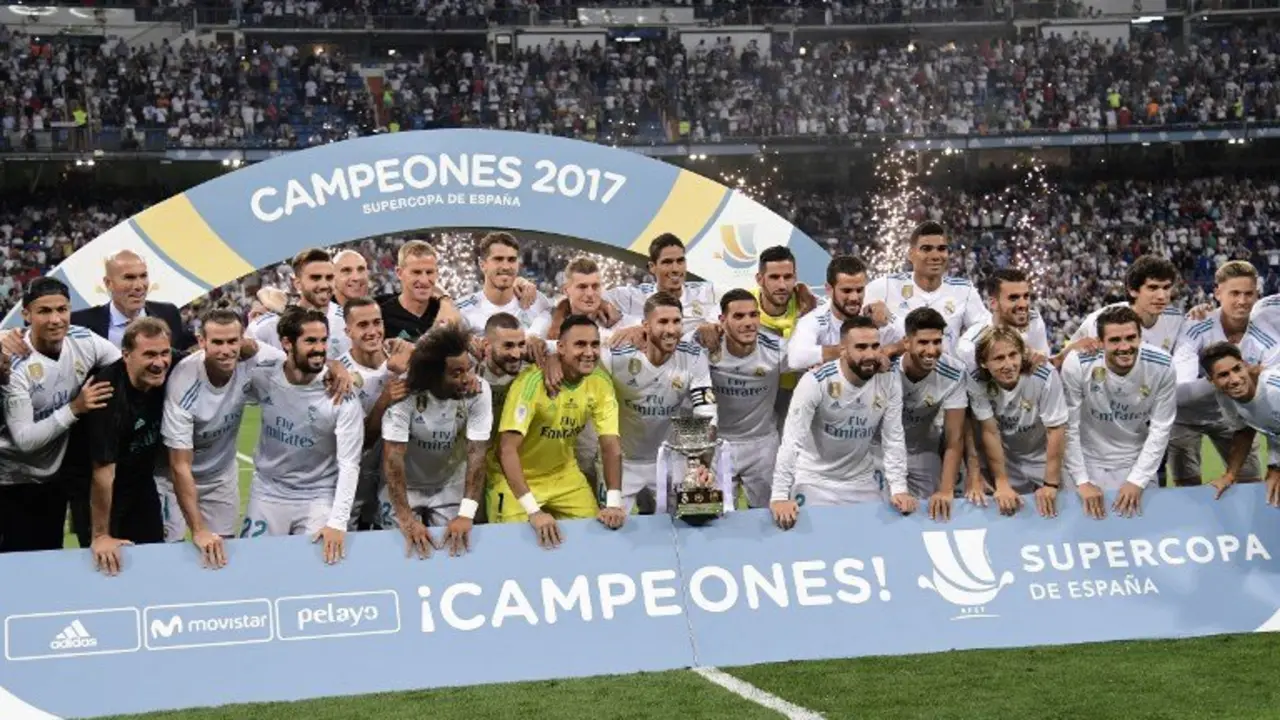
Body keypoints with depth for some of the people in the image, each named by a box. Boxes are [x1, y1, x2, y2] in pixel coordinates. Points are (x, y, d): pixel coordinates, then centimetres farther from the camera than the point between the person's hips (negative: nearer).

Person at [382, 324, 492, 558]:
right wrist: (407, 519, -36)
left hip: (450, 488, 2)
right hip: (403, 487, -1)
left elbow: (476, 453, -24)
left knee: (454, 545, -4)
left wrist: (466, 515, -33)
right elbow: (393, 457, -29)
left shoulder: (479, 391, -22)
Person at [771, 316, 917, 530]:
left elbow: (894, 440, -6)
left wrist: (899, 488, -17)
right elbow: (792, 440, -25)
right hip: (815, 481, -3)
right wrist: (779, 496, -31)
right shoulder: (815, 382, -23)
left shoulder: (889, 384, -11)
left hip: (863, 480, 4)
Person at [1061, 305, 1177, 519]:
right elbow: (1068, 427, -16)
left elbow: (1161, 429, -10)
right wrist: (1082, 481, -15)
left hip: (1137, 461, 1)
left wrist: (1138, 480, -13)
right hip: (1089, 459, -1)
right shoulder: (1077, 364, -25)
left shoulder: (1162, 367, -20)